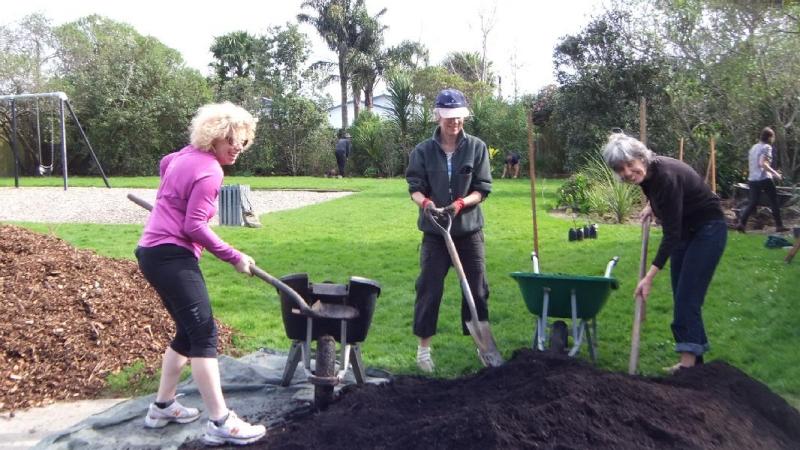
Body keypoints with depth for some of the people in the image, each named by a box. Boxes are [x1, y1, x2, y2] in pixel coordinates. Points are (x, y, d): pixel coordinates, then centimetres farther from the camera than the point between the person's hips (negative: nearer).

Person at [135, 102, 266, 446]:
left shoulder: (188, 154, 14)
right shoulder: (209, 171, -16)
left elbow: (164, 164, 38)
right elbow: (194, 227, -18)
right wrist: (234, 257, -11)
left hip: (155, 251, 11)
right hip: (171, 256, -11)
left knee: (188, 332, 16)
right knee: (204, 333, -14)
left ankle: (162, 407, 26)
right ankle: (221, 424, -14)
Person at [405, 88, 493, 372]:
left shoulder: (477, 148, -3)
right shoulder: (423, 151, -2)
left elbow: (482, 189, -4)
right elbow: (415, 187, -4)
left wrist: (461, 203, -22)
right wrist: (425, 202, -26)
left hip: (469, 231, 1)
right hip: (435, 232, 0)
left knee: (477, 288, 9)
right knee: (429, 288, 2)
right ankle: (424, 346, 15)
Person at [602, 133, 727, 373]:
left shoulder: (666, 176, -32)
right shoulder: (647, 173, -10)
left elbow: (671, 234, -30)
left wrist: (649, 277, -32)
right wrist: (651, 205, 5)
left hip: (708, 230, -8)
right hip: (685, 230, 8)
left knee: (687, 297, -13)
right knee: (681, 296, 7)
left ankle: (688, 362, -11)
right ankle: (694, 357, 16)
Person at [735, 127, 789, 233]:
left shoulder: (753, 147, 17)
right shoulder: (766, 147, -7)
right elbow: (762, 163, -20)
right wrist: (774, 173, -12)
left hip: (752, 179, 7)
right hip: (764, 179, -7)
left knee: (752, 203, 6)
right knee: (774, 203, 6)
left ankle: (741, 223, -11)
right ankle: (779, 225, 11)